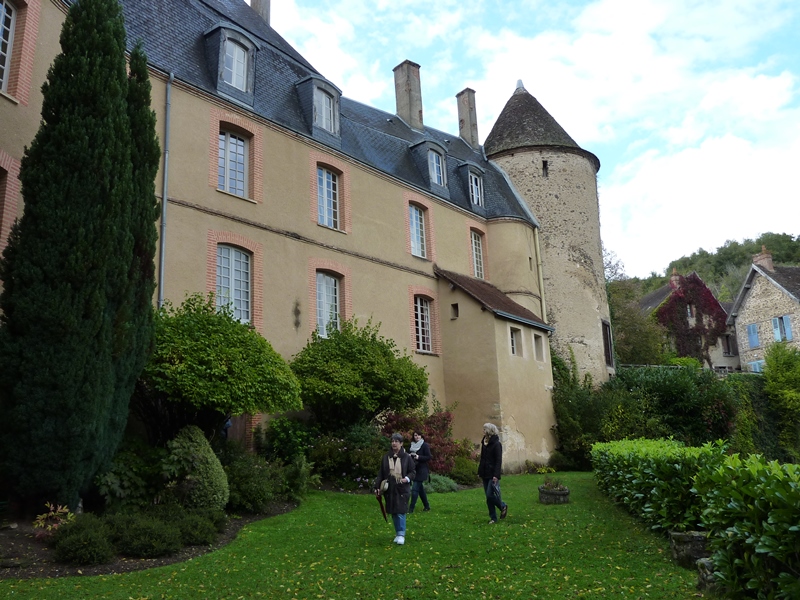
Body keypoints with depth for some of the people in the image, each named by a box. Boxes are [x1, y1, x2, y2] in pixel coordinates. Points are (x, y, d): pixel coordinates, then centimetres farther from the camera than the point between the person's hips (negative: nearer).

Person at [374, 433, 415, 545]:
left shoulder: (407, 457, -3)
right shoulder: (386, 457, 5)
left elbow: (412, 472, 3)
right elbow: (381, 473, 8)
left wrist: (407, 479, -17)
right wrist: (377, 487, 2)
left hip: (402, 489, -3)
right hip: (389, 489, 3)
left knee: (400, 512, -6)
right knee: (393, 513, 10)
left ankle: (401, 535, 4)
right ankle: (397, 533, 24)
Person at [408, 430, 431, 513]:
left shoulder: (425, 445, -7)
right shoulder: (412, 445, 11)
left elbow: (428, 457, -11)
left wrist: (418, 457, -23)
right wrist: (409, 456, -4)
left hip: (421, 470, -7)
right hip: (414, 469, 7)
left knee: (415, 489, -10)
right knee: (420, 488, 14)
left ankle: (411, 508, -7)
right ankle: (426, 506, 27)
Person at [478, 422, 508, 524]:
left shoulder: (496, 444, -12)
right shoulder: (484, 443, 11)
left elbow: (498, 461, -15)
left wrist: (496, 475, -21)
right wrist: (479, 472, 14)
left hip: (492, 474, -7)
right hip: (485, 474, 7)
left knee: (490, 495, -9)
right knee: (488, 496, 8)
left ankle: (503, 506, 17)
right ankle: (493, 517, 17)